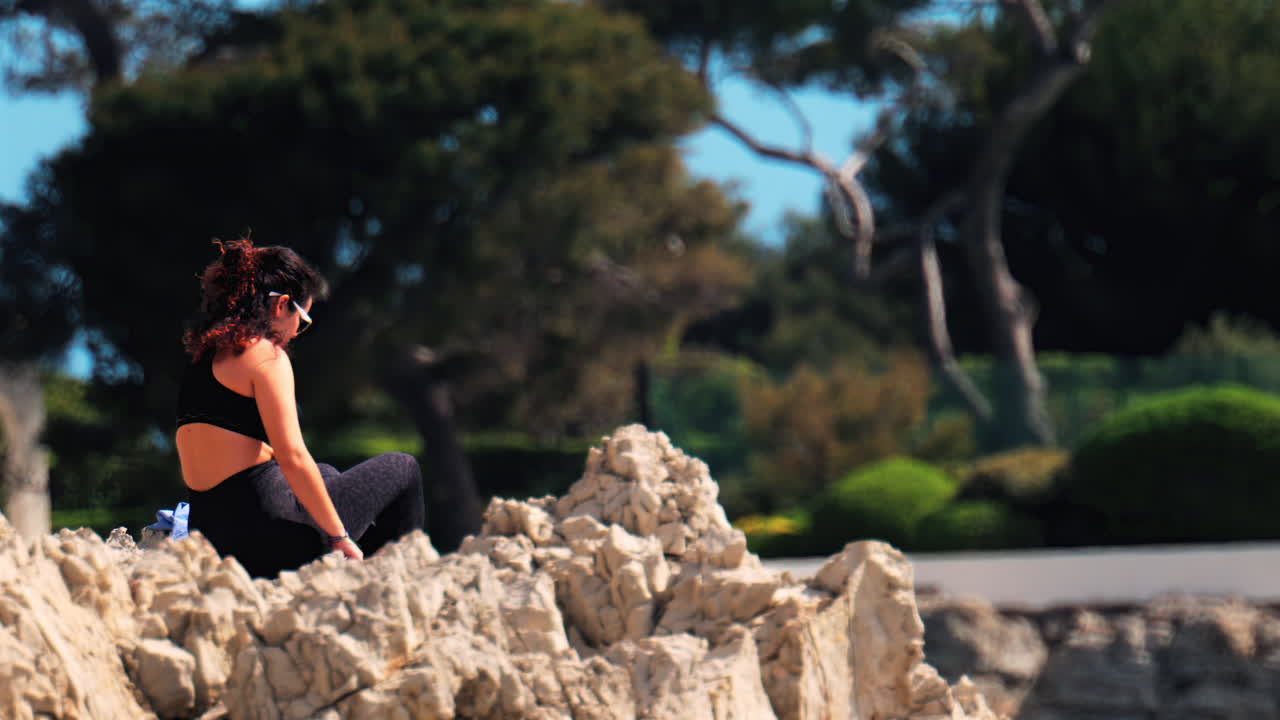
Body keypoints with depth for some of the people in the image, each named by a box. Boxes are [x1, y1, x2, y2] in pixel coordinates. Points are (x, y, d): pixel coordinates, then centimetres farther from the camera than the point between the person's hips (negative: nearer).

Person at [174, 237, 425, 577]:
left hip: (212, 536, 9)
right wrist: (339, 537, -11)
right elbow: (293, 458, -18)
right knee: (402, 469, 12)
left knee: (326, 475, 39)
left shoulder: (202, 358, 16)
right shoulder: (265, 355, -10)